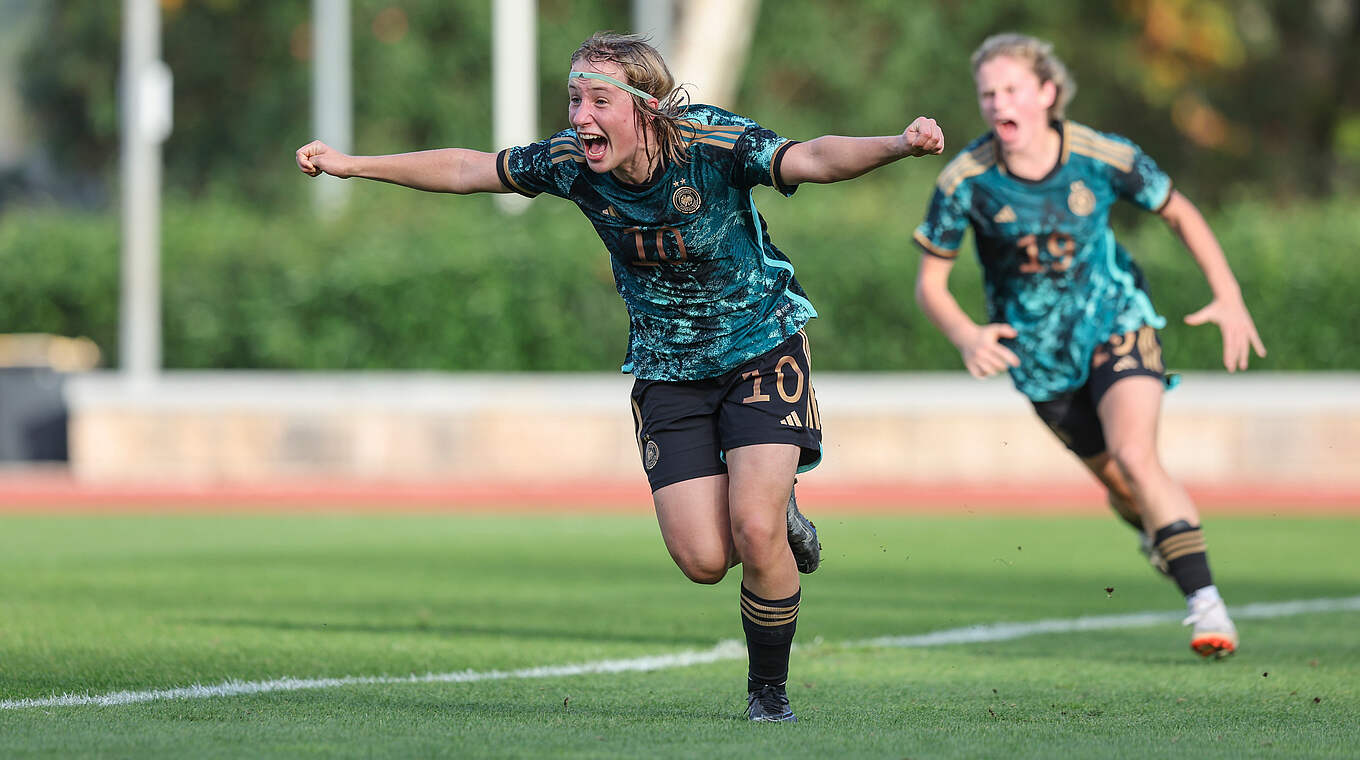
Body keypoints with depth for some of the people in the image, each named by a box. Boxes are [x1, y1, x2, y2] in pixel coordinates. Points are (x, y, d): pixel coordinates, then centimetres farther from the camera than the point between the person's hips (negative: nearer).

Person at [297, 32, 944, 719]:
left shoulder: (713, 142, -25)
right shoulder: (572, 161, -13)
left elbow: (812, 158, -39)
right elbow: (470, 170, 2)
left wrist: (896, 145, -59)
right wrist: (352, 165, 7)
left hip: (762, 349, -3)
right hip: (667, 371, 4)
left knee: (754, 531, -19)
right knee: (702, 559, -9)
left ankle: (769, 691, 5)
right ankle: (779, 517, 27)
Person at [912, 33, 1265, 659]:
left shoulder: (1104, 159, -18)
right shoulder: (964, 180, -19)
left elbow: (1178, 212, 0)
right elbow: (929, 283, -9)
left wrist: (1228, 295, -8)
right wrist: (965, 335, -29)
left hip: (1117, 321, -2)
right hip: (1039, 356, 2)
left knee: (1134, 456, -24)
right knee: (1120, 486, 7)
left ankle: (1205, 604, -20)